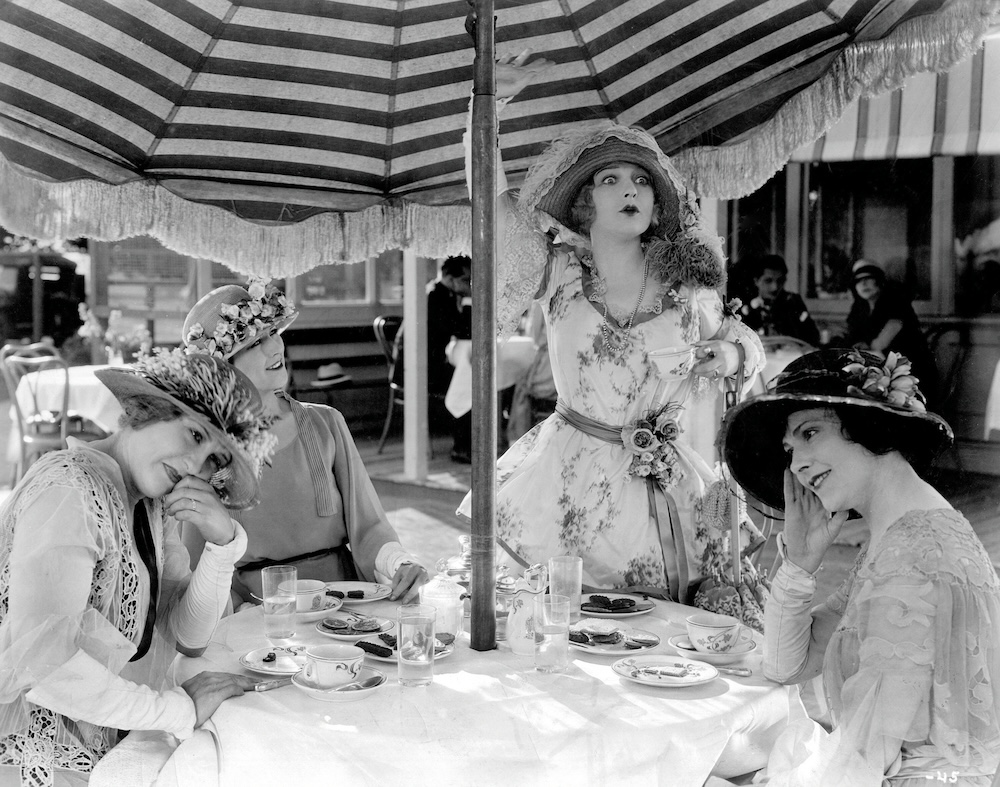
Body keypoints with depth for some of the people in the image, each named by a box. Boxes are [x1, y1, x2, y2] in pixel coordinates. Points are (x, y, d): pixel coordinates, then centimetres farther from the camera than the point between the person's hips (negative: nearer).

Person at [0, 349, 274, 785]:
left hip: (99, 749, 8)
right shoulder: (71, 488, -21)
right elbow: (37, 658, -31)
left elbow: (188, 638, 3)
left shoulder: (154, 503, 4)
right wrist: (179, 708, -22)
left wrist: (224, 541, -12)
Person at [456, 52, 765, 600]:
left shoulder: (689, 289, 0)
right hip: (565, 480, 0)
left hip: (662, 488, 1)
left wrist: (727, 354, -6)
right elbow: (488, 196, -5)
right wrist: (490, 101, -11)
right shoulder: (559, 272, -1)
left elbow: (740, 339, 18)